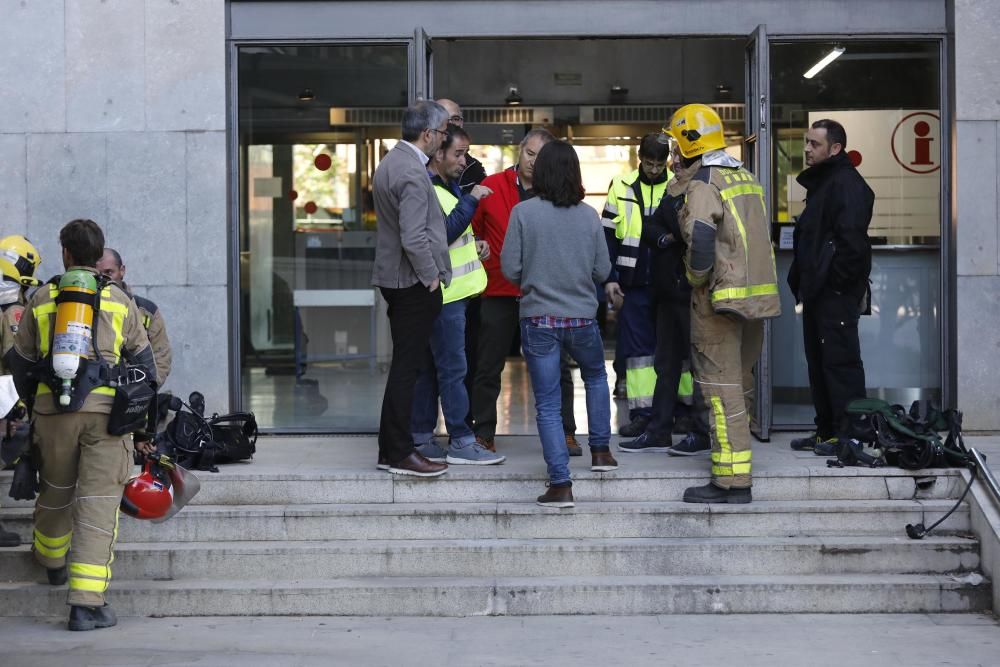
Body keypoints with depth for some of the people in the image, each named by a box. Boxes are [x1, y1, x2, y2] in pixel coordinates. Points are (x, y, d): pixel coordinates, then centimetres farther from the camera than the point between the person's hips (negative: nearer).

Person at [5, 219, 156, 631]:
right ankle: (87, 603, -7)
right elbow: (143, 362, 8)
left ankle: (52, 561, 47)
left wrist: (31, 404, 30)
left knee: (55, 491, 23)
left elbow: (20, 362, 13)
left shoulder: (42, 299, 7)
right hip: (106, 411, -2)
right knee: (98, 504, -2)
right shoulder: (120, 301, 5)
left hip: (53, 410, 2)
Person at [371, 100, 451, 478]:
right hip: (414, 281, -10)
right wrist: (431, 276, -12)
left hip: (395, 277, 10)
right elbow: (414, 237, -23)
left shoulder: (389, 162, 13)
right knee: (407, 368, -5)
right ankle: (401, 453, 1)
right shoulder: (413, 173, -19)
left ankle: (390, 449, 20)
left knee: (403, 365, 14)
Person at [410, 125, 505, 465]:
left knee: (430, 367, 12)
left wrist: (473, 244, 11)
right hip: (443, 294, -10)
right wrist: (470, 199, -20)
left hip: (449, 293, 10)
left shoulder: (446, 187, 20)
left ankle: (420, 438, 16)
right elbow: (444, 233, -23)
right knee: (453, 368, -7)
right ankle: (461, 443, -4)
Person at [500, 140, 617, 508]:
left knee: (547, 405, 4)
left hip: (538, 319, -2)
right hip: (582, 318, 2)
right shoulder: (589, 215, -3)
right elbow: (603, 271, 1)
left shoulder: (523, 213, -9)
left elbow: (510, 269, -8)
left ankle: (560, 484, -2)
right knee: (596, 377, 30)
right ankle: (600, 449, 33)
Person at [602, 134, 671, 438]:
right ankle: (641, 413, 7)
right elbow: (608, 235, 6)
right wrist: (610, 278, 0)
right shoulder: (622, 187, 3)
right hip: (634, 283, 1)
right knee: (637, 346, 3)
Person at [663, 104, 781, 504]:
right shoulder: (747, 178, 15)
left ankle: (731, 481, -7)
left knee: (721, 385, -6)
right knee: (740, 379, 19)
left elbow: (699, 239, -23)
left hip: (721, 296, -9)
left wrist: (696, 278, -8)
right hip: (757, 294, 9)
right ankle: (738, 455, 29)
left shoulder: (703, 183, -13)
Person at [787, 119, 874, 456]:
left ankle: (848, 433, -2)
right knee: (818, 361, 13)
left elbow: (851, 239, -22)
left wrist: (837, 281, -19)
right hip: (818, 290, 11)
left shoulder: (847, 184, -13)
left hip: (837, 292, -10)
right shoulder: (819, 182, 19)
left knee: (840, 361, -7)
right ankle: (826, 430, 20)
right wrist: (802, 281, 16)